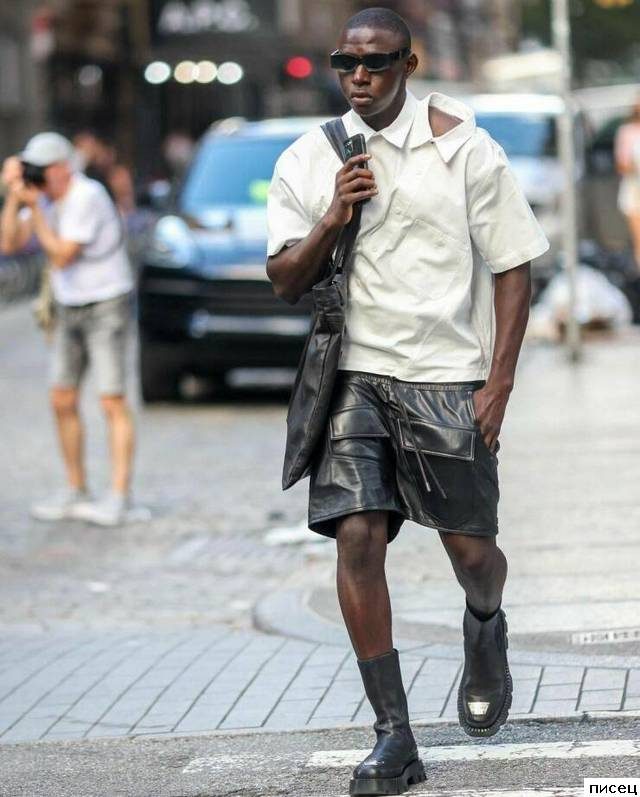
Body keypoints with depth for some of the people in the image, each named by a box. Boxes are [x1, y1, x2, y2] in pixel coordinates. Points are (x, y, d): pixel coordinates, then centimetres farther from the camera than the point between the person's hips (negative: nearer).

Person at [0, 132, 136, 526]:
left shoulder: (87, 197, -19)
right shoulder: (45, 196, 4)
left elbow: (61, 256, -21)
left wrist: (34, 207, -20)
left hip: (107, 305, -8)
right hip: (70, 309, 8)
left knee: (112, 401, -9)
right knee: (63, 402, 5)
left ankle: (119, 497, -10)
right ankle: (76, 491, 13)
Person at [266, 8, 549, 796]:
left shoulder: (463, 149, -2)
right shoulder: (307, 161, 5)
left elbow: (513, 267, 0)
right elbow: (285, 282, 5)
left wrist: (499, 384, -7)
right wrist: (333, 218, -14)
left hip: (448, 376, -1)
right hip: (353, 375, 2)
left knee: (470, 549, 3)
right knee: (357, 538, -12)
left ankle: (485, 631, 42)